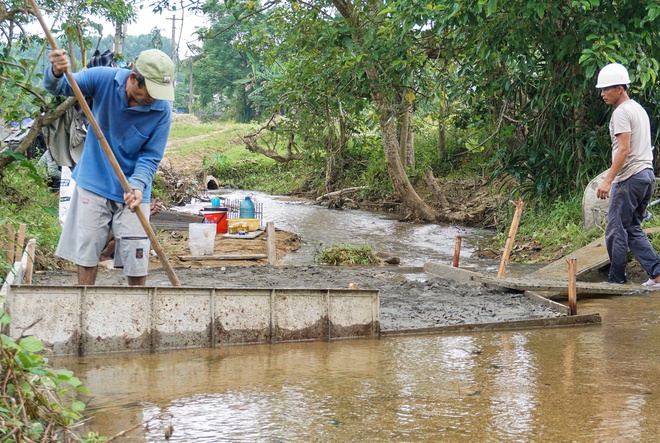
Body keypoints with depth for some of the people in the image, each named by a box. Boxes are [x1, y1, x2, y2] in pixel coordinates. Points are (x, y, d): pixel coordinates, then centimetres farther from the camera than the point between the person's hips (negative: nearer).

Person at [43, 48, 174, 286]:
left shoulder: (162, 110, -16)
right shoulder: (104, 79, -14)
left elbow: (150, 157, -10)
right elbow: (59, 87, -9)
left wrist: (138, 186, -28)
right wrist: (56, 73, -34)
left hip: (132, 190, -1)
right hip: (94, 183, 1)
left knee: (136, 257, 2)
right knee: (86, 249, 7)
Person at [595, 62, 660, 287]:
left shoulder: (621, 112, -10)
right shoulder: (639, 109, 20)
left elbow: (624, 149, -20)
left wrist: (607, 180, -23)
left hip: (629, 177, -10)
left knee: (616, 229, -2)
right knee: (633, 229, 12)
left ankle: (616, 280, 3)